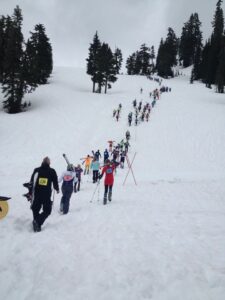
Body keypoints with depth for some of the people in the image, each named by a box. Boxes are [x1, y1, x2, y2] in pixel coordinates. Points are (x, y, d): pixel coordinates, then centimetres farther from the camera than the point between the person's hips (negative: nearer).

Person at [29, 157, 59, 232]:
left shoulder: (36, 170, 2)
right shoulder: (52, 171, -3)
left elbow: (31, 182, 5)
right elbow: (55, 183, 0)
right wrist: (57, 189, 21)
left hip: (36, 194, 2)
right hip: (47, 195, -2)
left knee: (35, 209, 20)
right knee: (47, 211, 9)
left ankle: (36, 222, 17)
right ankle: (38, 222, -11)